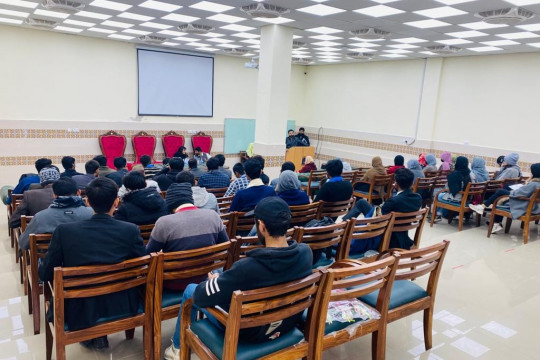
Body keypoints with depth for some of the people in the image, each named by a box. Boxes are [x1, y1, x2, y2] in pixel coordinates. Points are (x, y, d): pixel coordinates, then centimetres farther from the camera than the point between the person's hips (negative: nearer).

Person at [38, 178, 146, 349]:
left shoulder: (64, 231, -18)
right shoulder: (131, 230, -18)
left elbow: (45, 274, -7)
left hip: (79, 312, 0)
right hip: (122, 308, 0)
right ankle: (99, 334, 31)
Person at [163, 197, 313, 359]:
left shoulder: (248, 267, -37)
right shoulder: (306, 252, -19)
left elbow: (200, 297, -24)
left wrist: (214, 280, -1)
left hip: (251, 332, -5)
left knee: (191, 290, 15)